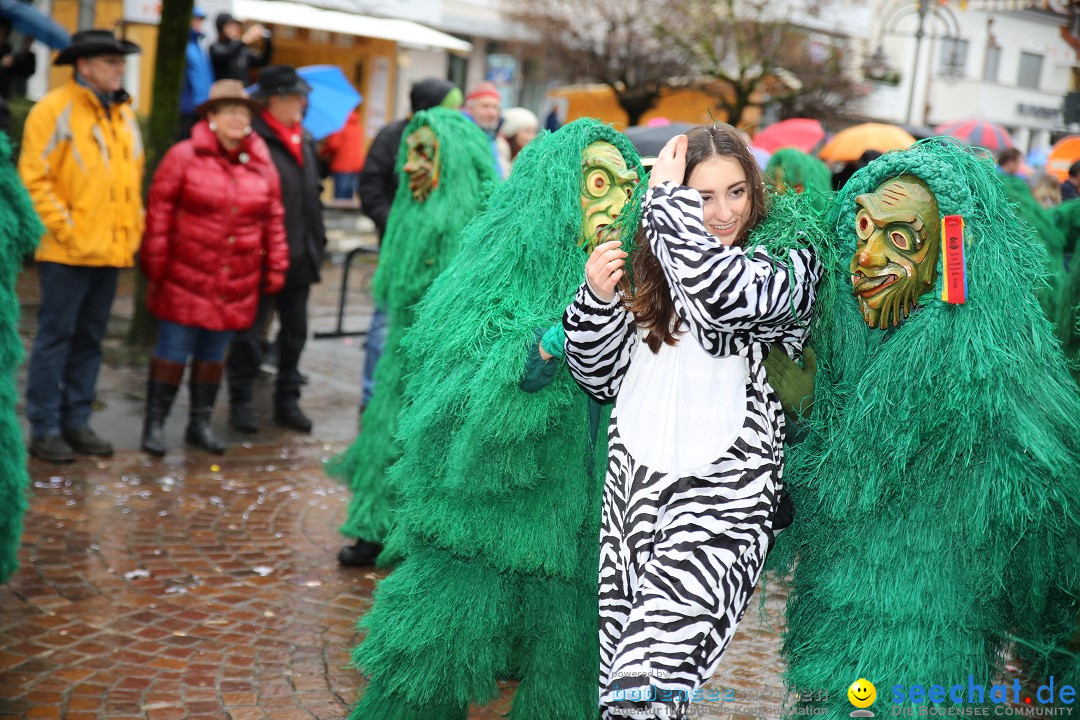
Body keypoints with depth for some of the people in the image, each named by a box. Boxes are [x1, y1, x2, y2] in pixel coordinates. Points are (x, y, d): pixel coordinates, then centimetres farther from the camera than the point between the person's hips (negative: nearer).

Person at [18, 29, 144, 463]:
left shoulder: (123, 114, 14)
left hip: (110, 250, 7)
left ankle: (76, 421, 21)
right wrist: (64, 228, -15)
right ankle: (44, 429, 6)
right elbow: (33, 178, -12)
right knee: (55, 338, -1)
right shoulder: (56, 109, -8)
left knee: (90, 339, 12)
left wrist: (132, 231, 10)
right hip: (69, 251, -7)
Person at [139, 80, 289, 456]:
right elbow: (159, 211, -6)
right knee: (174, 350, 0)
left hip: (237, 284, 4)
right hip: (187, 277, -4)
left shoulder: (262, 165, 7)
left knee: (213, 354, 13)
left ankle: (200, 423, 24)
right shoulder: (184, 156, -4)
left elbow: (274, 220, 11)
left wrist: (275, 267, 7)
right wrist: (155, 266, -9)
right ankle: (155, 423, 11)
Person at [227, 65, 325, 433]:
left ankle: (287, 401, 24)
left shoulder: (305, 141, 13)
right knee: (250, 330, 3)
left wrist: (317, 241, 16)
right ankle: (241, 400, 14)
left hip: (300, 254, 8)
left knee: (295, 330, 13)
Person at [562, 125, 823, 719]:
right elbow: (603, 379, 15)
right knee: (614, 672, 6)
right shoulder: (655, 268, 13)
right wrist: (596, 298, -3)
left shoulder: (789, 254, 0)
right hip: (633, 482, 5)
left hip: (723, 493, -5)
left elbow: (725, 296, -24)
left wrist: (664, 195, -13)